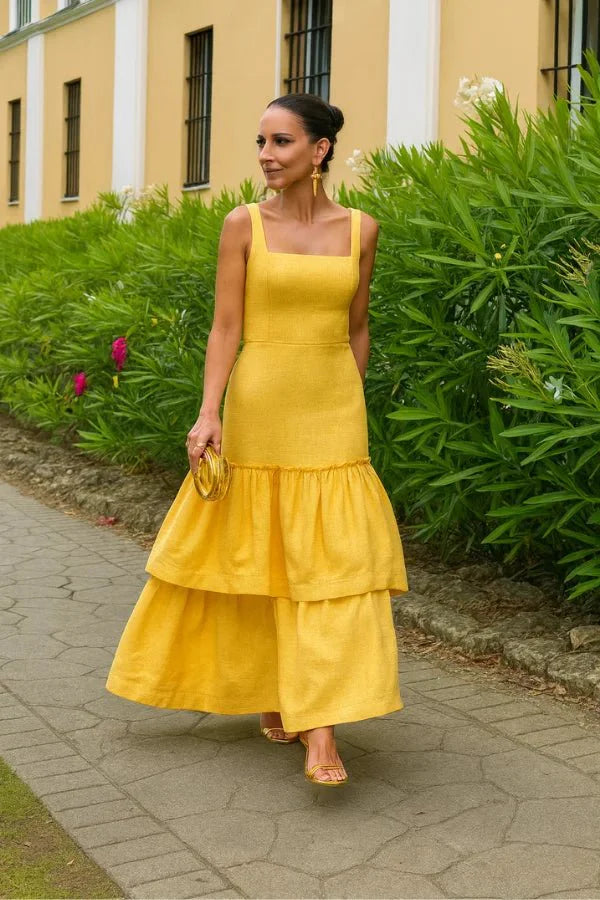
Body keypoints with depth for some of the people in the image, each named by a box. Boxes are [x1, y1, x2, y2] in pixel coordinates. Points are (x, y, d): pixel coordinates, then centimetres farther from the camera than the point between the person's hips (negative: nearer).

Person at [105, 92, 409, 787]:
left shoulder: (361, 229, 3)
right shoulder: (244, 224, -2)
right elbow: (226, 326, -4)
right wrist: (209, 412, -14)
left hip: (332, 414, 1)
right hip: (259, 407, -1)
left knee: (332, 563, -5)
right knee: (257, 554, 7)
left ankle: (320, 729, -3)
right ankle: (270, 695, 27)